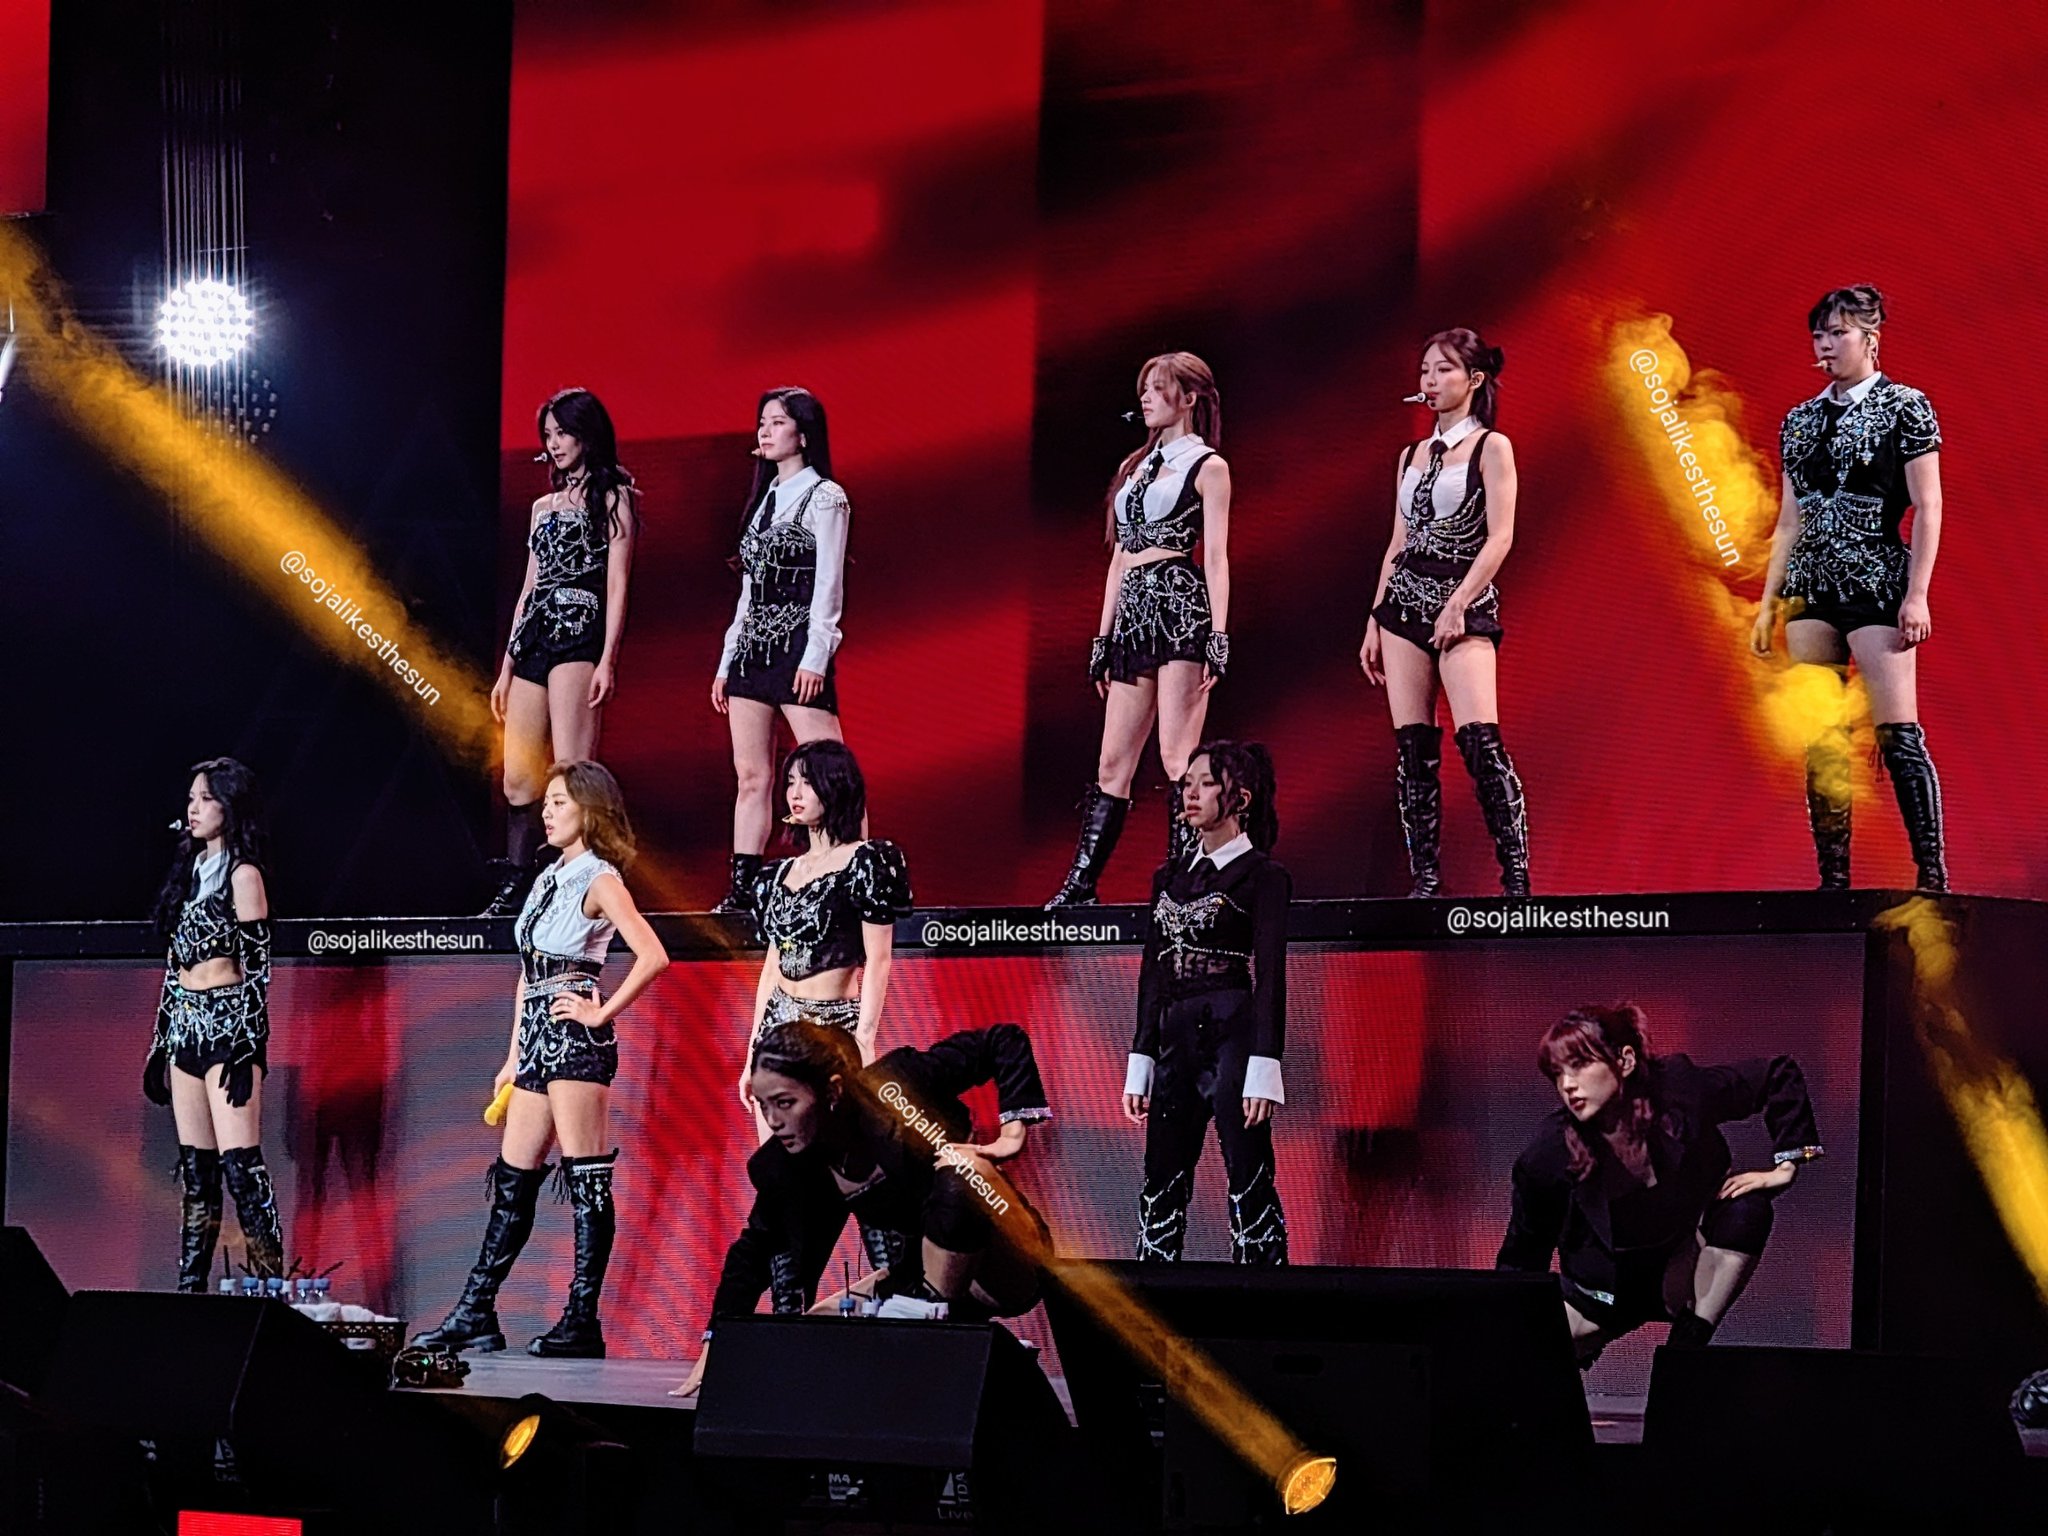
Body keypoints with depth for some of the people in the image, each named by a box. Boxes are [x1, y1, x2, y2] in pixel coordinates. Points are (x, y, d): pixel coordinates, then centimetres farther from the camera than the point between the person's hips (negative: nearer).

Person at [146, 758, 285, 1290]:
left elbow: (257, 967, -10)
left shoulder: (242, 875, -5)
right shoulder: (191, 871, 17)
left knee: (240, 1164, -14)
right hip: (187, 1027, 8)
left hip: (228, 1025, -8)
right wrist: (160, 1044, 17)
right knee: (194, 1168, 7)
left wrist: (248, 1048, -17)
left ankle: (269, 1287, -14)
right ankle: (189, 1290, 7)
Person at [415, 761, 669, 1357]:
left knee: (586, 1180, -7)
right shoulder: (549, 879, 19)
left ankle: (583, 1323, -8)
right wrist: (514, 1055, 19)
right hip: (537, 1038, 9)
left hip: (575, 1038, -9)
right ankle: (475, 1314, 12)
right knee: (512, 1179, 9)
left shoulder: (599, 881, -5)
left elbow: (652, 955, -19)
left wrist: (602, 1012, -15)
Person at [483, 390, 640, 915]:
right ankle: (512, 892, 5)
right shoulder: (545, 507, 23)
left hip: (580, 635, -7)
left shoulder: (613, 497, 3)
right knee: (518, 780, 3)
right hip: (534, 639, 7)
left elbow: (617, 585, -6)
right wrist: (506, 667, 18)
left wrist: (608, 660, -16)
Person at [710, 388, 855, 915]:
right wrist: (726, 662, 16)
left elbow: (828, 584, -10)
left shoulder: (824, 497, -3)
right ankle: (742, 889, 4)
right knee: (751, 775, 4)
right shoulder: (764, 498, 19)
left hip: (796, 651, -8)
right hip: (751, 649, 8)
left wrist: (815, 658, -18)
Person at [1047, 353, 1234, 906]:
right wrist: (1103, 637, 17)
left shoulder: (1207, 467, 3)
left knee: (1177, 755, -13)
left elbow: (1216, 556, -5)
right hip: (1132, 612, 7)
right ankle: (1080, 886, 5)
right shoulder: (1137, 465, 22)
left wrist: (1218, 636, -13)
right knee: (1113, 763, 5)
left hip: (1180, 609, -7)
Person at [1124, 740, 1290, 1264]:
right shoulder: (1170, 877, 16)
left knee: (1249, 1181, -7)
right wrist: (1140, 1065, 13)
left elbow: (1269, 975, -8)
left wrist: (1264, 1071, -16)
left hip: (1233, 1038, -7)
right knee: (1161, 1186, 5)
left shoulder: (1262, 876, -2)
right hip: (1176, 1040, 7)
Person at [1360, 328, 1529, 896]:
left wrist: (1457, 604, -18)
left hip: (1465, 600, -6)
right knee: (1412, 748, 1)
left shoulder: (1491, 447, -1)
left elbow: (1500, 536, -10)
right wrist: (1375, 622, 14)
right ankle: (1424, 881, 3)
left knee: (1480, 741, -18)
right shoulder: (1413, 456, 16)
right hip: (1404, 600, 6)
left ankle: (1516, 878, -18)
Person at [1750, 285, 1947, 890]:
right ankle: (1833, 878, 3)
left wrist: (1917, 595, -13)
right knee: (1818, 742, 1)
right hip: (1812, 590, 6)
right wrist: (1768, 602, 12)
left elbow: (1928, 510, -5)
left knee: (1897, 734, -12)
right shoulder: (1801, 420, 15)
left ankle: (1933, 874, -10)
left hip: (1876, 584, -6)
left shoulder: (1904, 409, -1)